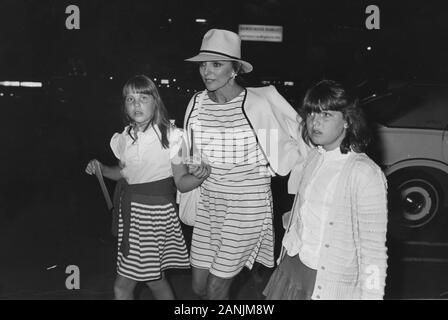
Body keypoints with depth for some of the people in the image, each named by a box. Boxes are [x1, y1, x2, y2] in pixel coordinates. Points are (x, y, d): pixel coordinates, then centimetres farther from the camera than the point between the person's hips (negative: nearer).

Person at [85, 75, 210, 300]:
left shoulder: (170, 136, -11)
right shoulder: (125, 138, 4)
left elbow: (181, 183, -9)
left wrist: (199, 176, -29)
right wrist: (101, 169, 2)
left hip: (155, 211, -5)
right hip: (129, 209, 5)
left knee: (122, 286, -2)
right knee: (154, 279, 16)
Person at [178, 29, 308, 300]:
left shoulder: (259, 103, -17)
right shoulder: (198, 103, -1)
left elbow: (298, 135, -4)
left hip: (247, 206, -5)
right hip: (208, 204, 6)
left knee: (215, 289, 1)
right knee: (199, 286, 12)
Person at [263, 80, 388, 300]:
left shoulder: (365, 174, -20)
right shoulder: (313, 157, 1)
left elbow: (373, 248, -17)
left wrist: (371, 294, -17)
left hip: (331, 285, -6)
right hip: (292, 266, 7)